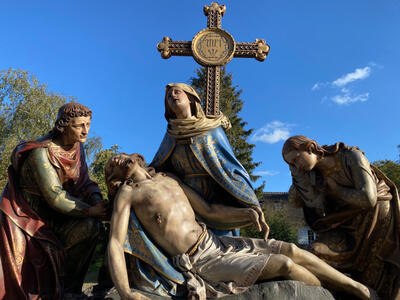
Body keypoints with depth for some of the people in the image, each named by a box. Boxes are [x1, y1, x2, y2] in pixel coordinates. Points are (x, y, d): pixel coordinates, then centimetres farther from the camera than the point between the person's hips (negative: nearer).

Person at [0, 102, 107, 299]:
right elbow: (55, 196, -29)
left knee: (89, 226, -17)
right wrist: (90, 211, -24)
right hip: (24, 214, -6)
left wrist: (97, 201, -21)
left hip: (49, 215, 6)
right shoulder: (41, 152, -26)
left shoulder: (77, 146, -4)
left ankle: (63, 282, -1)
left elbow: (84, 183, -2)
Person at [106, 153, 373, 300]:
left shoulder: (168, 178, 15)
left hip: (216, 242, 6)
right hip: (199, 261, -6)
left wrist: (246, 213, 0)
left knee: (292, 250, -4)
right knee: (284, 265, -15)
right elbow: (115, 243, -13)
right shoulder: (127, 193, -2)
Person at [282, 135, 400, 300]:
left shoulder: (352, 155, -16)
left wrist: (337, 191, -11)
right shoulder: (317, 175, -1)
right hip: (351, 225, 4)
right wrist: (298, 172, -15)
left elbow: (368, 199, -24)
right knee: (319, 252, -18)